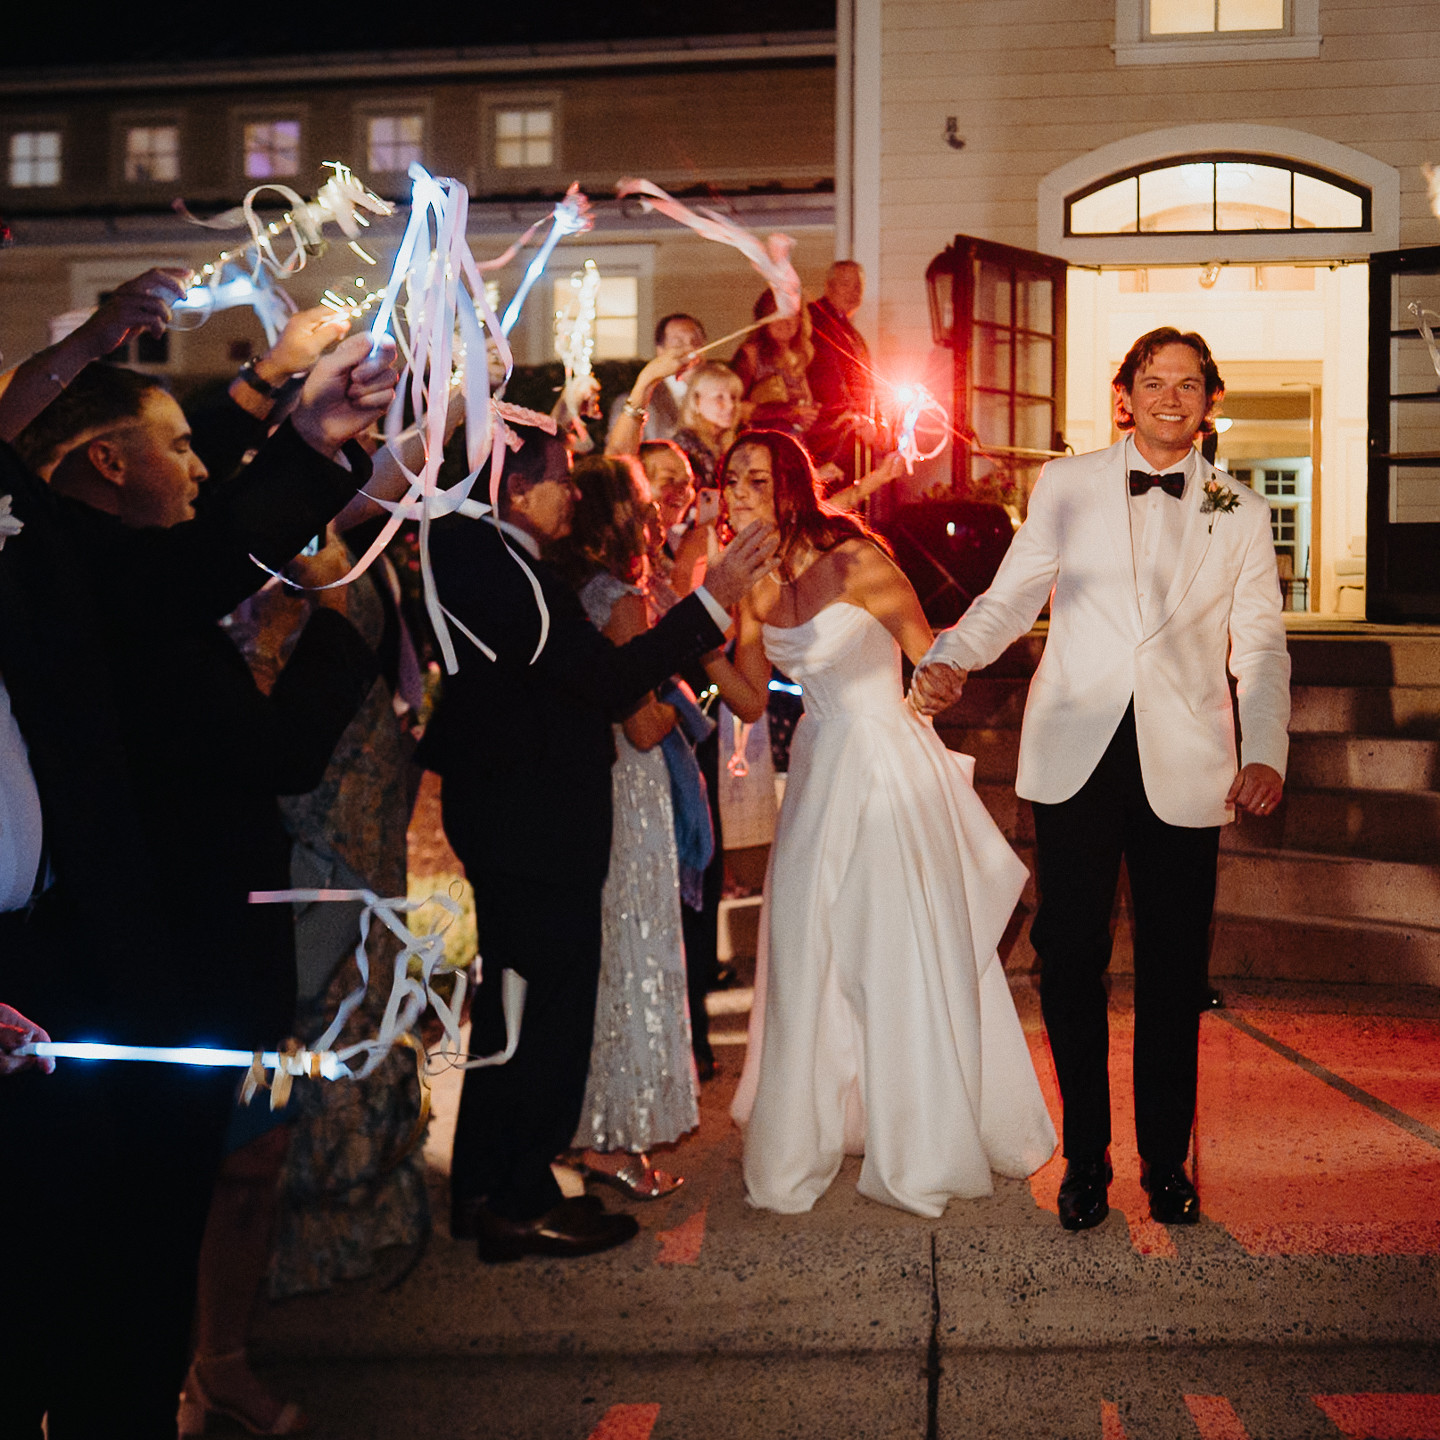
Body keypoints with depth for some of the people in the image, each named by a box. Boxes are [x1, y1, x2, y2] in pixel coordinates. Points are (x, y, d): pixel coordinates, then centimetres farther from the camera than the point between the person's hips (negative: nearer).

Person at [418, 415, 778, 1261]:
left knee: (508, 1006, 19)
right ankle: (522, 1205, 13)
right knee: (552, 1009, 1)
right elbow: (610, 683, -24)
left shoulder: (469, 557, 11)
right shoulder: (507, 571, -21)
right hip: (541, 836, -11)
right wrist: (715, 600, -21)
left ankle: (483, 1191, 30)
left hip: (499, 831, 11)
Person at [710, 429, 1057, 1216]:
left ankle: (923, 1150, 20)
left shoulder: (855, 561, -16)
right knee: (805, 956, 10)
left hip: (888, 767, -6)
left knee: (904, 956, 2)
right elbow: (751, 700, 6)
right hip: (819, 772, 6)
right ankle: (808, 1133, 28)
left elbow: (933, 662, -7)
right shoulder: (756, 585, 3)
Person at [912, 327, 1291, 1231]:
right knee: (1071, 959, 2)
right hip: (1076, 757, 0)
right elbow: (1011, 597, 9)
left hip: (1184, 769, 1)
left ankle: (1167, 1162, 22)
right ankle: (1086, 1159, 18)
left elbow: (1260, 645, 8)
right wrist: (948, 660, -10)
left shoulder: (1242, 514, 11)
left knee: (1174, 972, 5)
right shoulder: (1065, 487, 9)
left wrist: (1266, 753, -7)